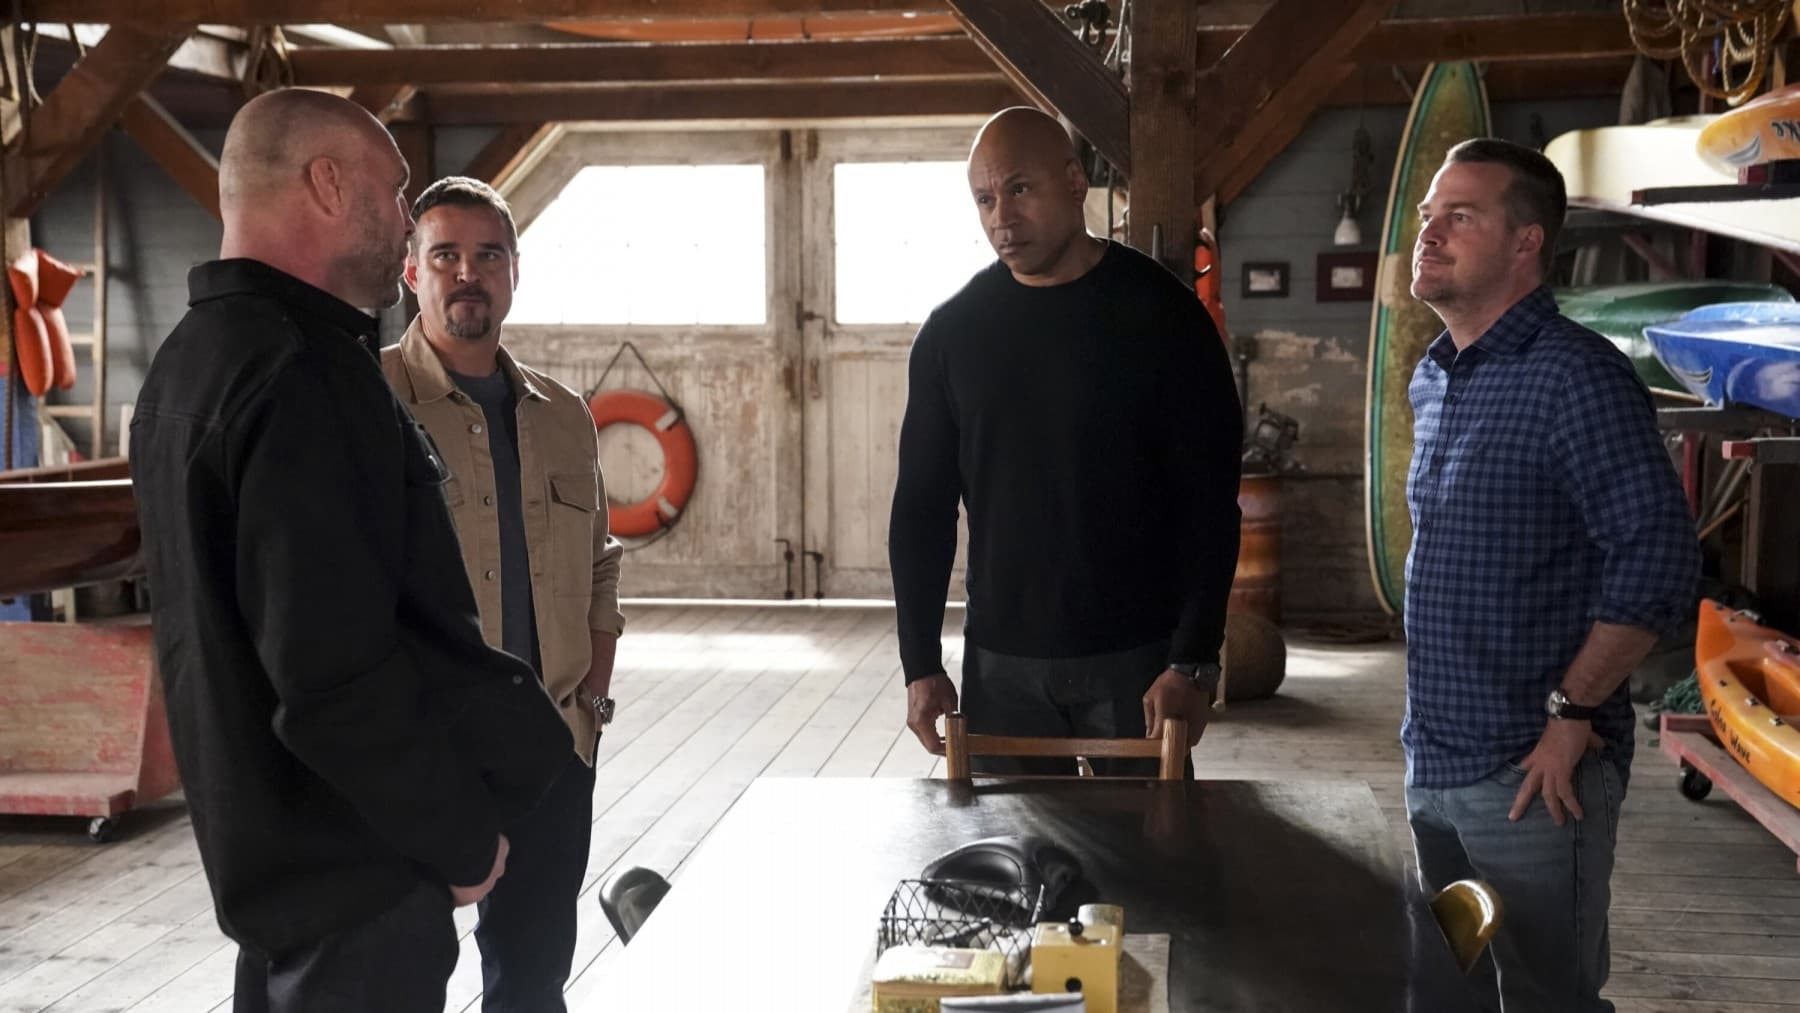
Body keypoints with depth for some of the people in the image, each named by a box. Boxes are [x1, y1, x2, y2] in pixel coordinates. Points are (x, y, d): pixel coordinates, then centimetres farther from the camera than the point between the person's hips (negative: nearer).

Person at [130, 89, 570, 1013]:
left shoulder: (191, 360, 11)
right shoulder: (301, 377, -23)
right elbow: (339, 675, -28)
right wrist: (459, 836, -16)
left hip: (268, 838, 10)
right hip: (359, 862, -10)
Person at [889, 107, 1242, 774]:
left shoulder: (1160, 313, -5)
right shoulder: (952, 330, 4)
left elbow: (1209, 500, -6)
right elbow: (921, 506, 8)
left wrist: (1193, 662, -13)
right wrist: (921, 664, 2)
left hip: (1138, 657, -2)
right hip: (1000, 662, 3)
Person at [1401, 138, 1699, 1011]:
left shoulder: (1574, 375, -15)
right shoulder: (1433, 380, 12)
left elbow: (1657, 559, -21)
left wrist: (1570, 715, -18)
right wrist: (1426, 733, 16)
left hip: (1529, 776, -8)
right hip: (1434, 766, 8)